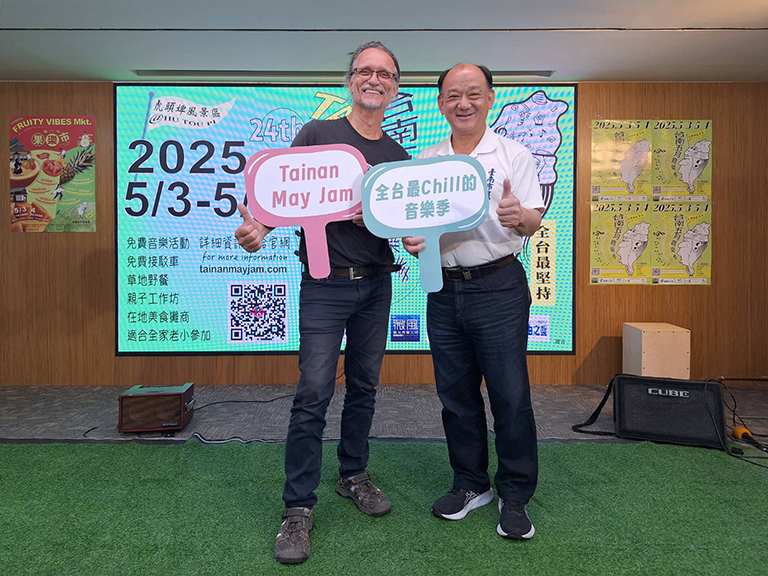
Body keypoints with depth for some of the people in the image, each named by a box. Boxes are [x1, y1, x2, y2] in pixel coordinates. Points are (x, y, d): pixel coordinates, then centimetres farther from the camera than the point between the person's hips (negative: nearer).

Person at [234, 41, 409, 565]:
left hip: (376, 284, 5)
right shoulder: (318, 134, 1)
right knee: (314, 393, -7)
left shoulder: (398, 156, 12)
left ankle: (354, 475, 32)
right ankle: (299, 508, 5)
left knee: (364, 387, 13)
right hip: (324, 282, -4)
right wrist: (258, 228, -24)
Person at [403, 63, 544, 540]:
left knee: (510, 394, 0)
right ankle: (471, 484, 29)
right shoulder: (425, 161, 12)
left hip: (498, 286, -4)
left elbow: (535, 221, -5)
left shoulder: (513, 155, 1)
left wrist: (519, 216, -28)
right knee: (456, 393, 11)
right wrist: (411, 239, -8)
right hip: (444, 289, 4)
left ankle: (515, 495, 18)